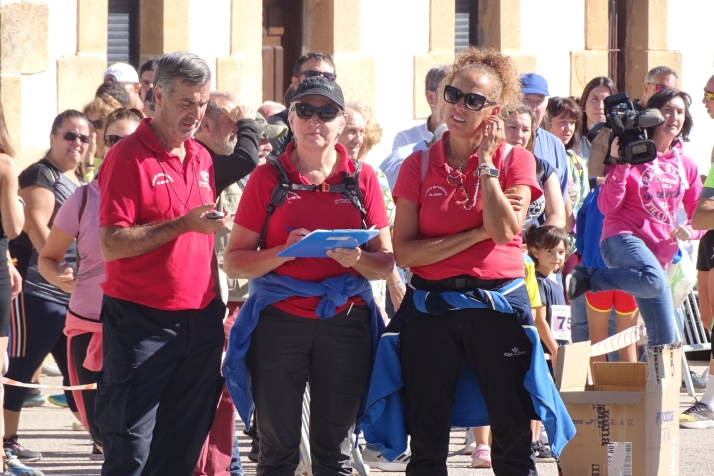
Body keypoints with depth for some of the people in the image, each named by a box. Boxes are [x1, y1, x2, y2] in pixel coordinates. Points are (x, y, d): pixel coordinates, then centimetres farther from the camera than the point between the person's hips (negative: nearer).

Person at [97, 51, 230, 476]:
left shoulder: (202, 158, 14)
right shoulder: (129, 156, -8)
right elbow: (111, 245, -15)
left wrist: (216, 309, 15)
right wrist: (183, 224, -21)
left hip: (199, 324, 7)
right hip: (141, 322, -7)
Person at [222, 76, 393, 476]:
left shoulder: (362, 178, 8)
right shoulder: (268, 178, 5)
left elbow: (386, 263, 9)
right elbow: (234, 262, 3)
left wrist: (356, 259, -13)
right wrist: (284, 252, -14)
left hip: (346, 321, 1)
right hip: (280, 319, -1)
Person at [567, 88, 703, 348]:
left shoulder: (685, 165, 12)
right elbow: (607, 206, -10)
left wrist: (689, 231, -5)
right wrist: (619, 164, -20)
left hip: (659, 253, 7)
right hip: (623, 240, -6)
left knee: (663, 340, 3)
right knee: (653, 281, -41)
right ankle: (587, 278, -21)